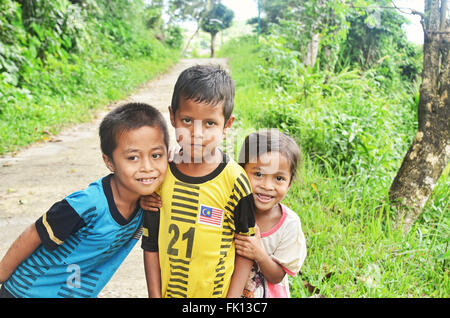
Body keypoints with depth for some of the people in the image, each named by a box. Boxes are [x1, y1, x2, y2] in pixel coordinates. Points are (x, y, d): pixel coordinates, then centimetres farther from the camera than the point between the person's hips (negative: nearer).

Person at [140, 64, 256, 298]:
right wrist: (154, 294, -2)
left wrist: (232, 296, -10)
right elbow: (150, 244, 0)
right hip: (167, 291, 2)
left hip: (218, 291, -2)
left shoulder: (234, 181, -16)